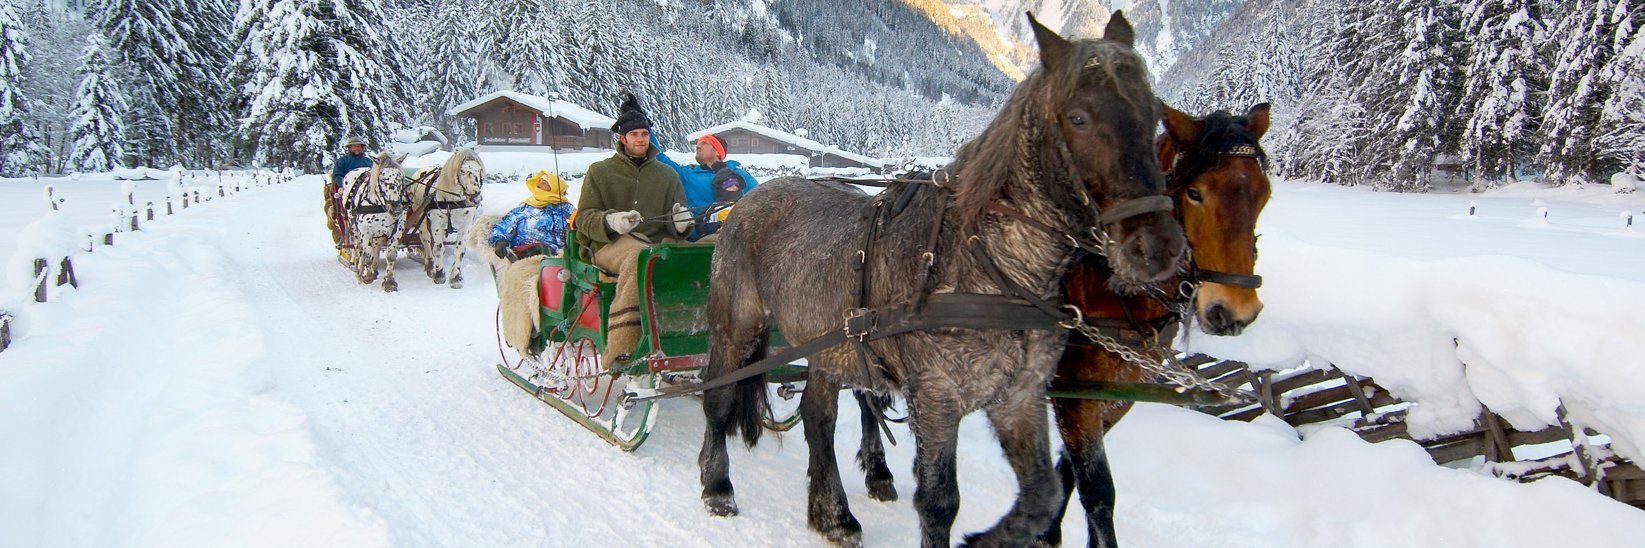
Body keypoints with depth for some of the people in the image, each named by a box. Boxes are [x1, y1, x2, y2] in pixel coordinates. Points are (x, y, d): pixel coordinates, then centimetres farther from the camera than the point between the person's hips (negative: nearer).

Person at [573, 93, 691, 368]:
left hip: (661, 241, 3)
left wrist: (681, 222, -10)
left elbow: (677, 225, 17)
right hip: (611, 243, -2)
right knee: (640, 256, -40)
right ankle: (620, 351, -45)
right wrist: (610, 222, -16)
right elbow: (585, 217, 7)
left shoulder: (667, 175, 23)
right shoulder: (600, 172, 16)